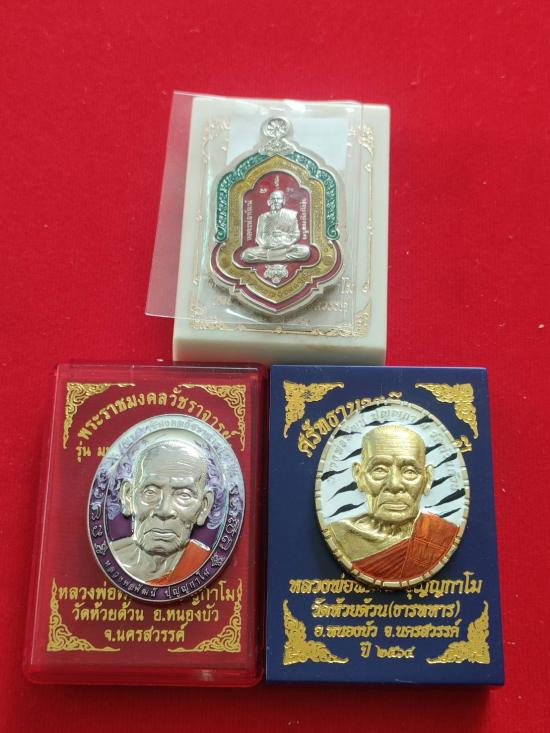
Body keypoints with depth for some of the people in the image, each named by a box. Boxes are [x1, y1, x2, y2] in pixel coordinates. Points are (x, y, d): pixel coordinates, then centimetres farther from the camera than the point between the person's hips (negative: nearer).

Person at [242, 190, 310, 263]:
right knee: (247, 254, -27)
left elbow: (296, 235, 8)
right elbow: (258, 237, 12)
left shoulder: (290, 214, 11)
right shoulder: (263, 217, 15)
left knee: (305, 250, -31)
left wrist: (286, 243, -11)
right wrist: (265, 244, -11)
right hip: (266, 248, 1)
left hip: (286, 248, -1)